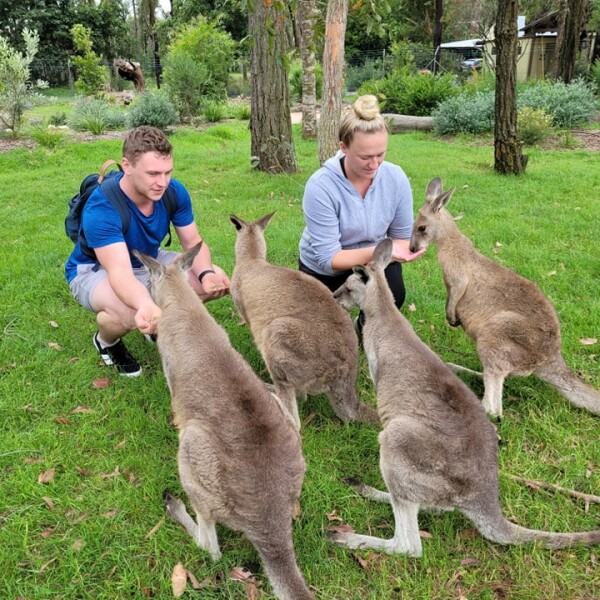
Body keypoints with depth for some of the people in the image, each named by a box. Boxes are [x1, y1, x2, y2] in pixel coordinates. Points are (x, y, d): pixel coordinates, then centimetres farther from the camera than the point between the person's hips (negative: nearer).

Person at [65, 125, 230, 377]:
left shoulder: (174, 191, -20)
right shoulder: (100, 209, -36)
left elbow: (193, 242, -11)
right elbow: (120, 272, -46)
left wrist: (206, 274, -34)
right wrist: (145, 305, -68)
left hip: (150, 260, 6)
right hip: (96, 270, -5)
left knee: (217, 280, -13)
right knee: (127, 312, -40)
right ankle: (106, 341, 0)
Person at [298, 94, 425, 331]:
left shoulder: (396, 177, -20)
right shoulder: (320, 186, -31)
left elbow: (402, 236, -9)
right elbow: (328, 258, -31)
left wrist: (395, 251, -33)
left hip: (374, 261, 2)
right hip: (324, 268, -1)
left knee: (393, 295, -29)